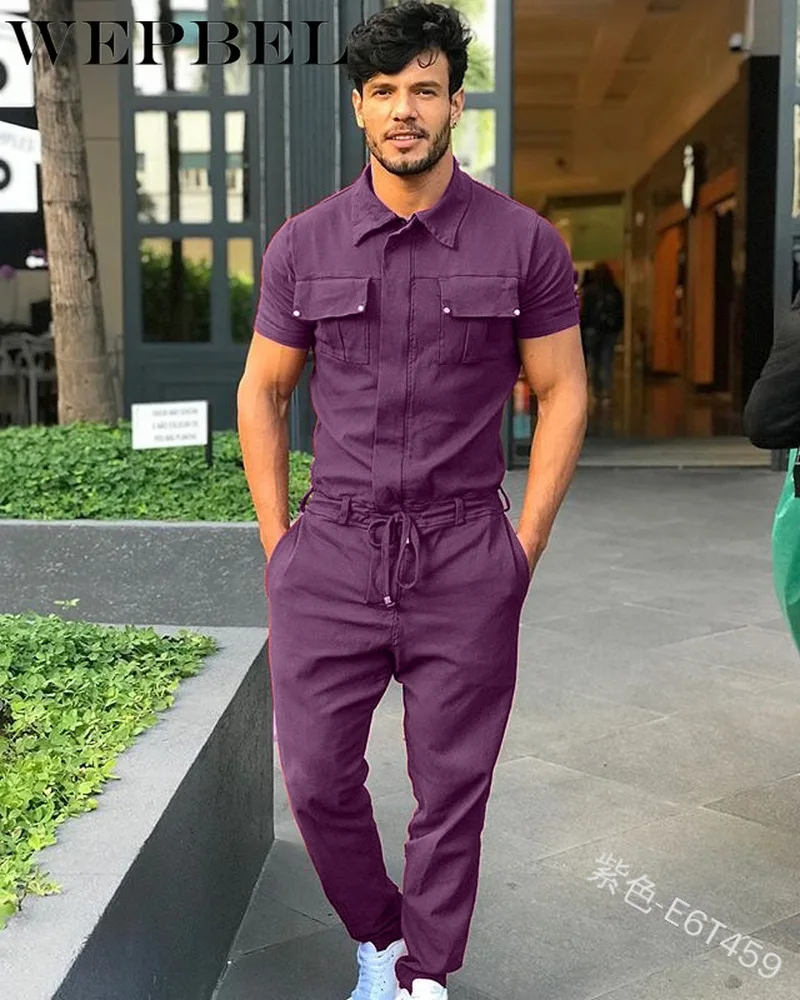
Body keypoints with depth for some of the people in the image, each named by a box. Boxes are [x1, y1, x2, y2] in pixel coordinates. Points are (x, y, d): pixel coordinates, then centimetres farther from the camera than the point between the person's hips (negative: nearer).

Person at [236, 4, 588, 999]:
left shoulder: (524, 242, 0)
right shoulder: (303, 245, 4)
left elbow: (563, 394, 4)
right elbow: (260, 392, 10)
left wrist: (524, 545, -2)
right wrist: (277, 542, 5)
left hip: (466, 559, -1)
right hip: (331, 550, 2)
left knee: (451, 788, 8)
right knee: (317, 777, 6)